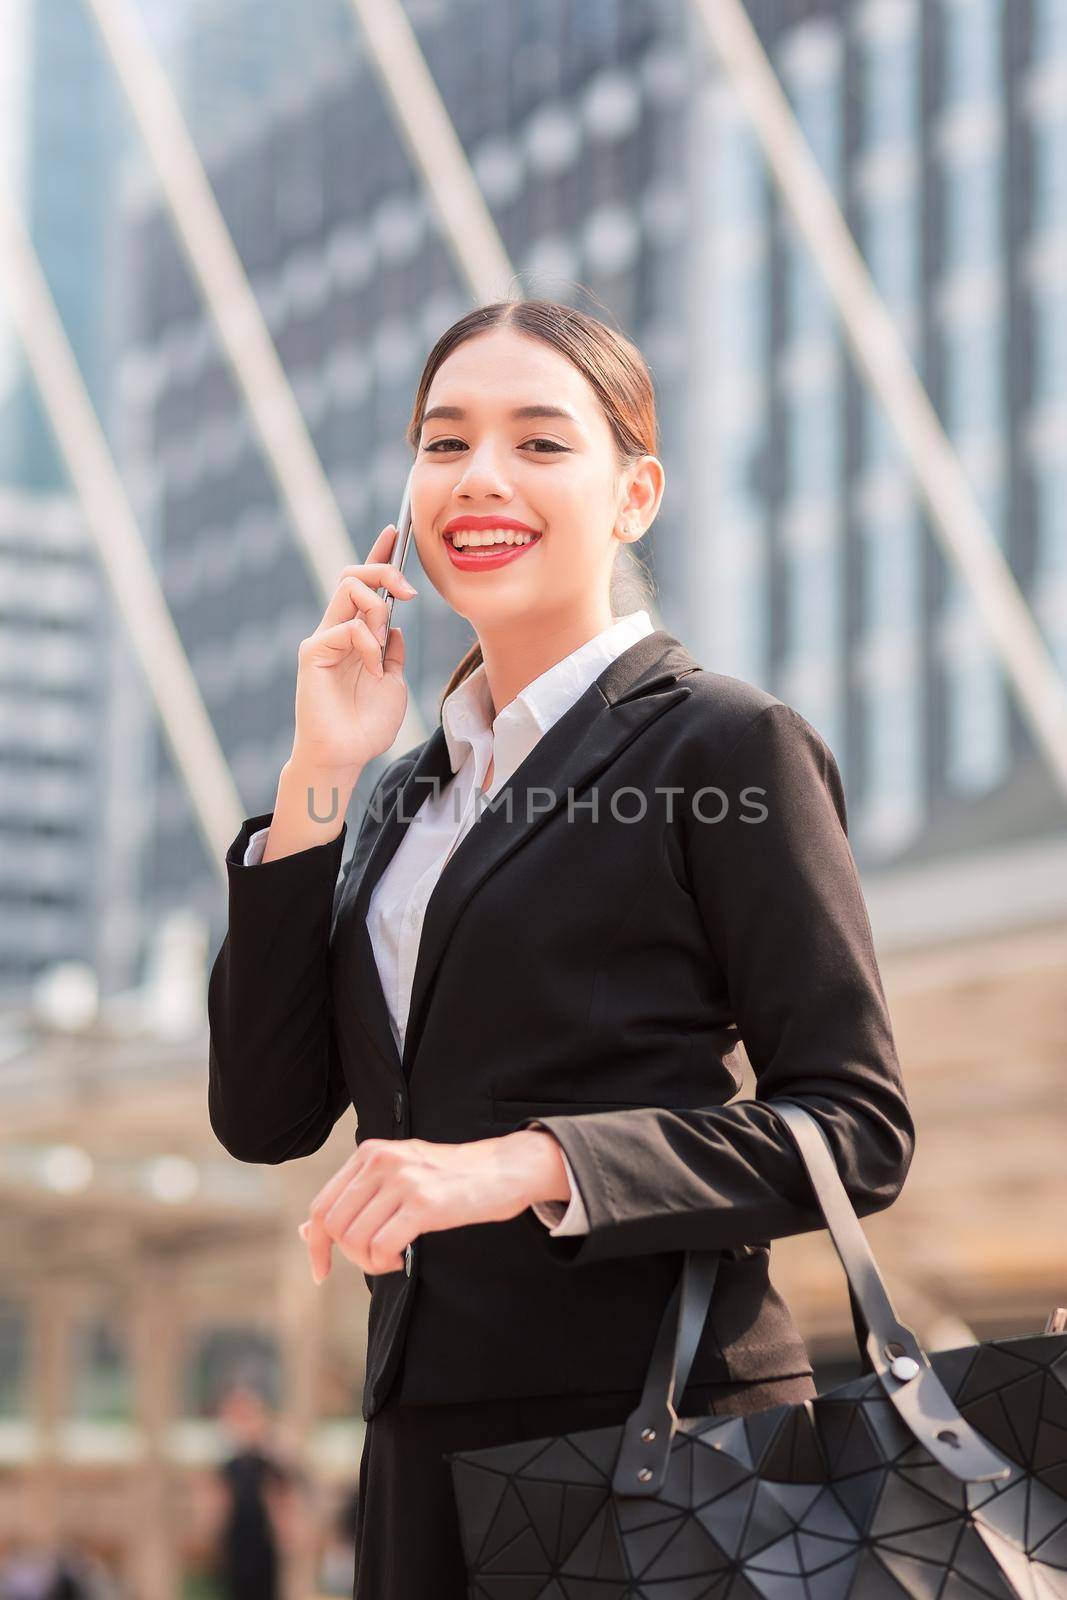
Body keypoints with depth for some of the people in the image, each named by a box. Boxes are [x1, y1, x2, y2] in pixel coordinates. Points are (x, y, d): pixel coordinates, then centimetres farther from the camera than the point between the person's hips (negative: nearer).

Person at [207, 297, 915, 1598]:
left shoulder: (726, 746, -4)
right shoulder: (412, 790, 15)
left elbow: (855, 1131, -10)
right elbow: (265, 1117, 7)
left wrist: (529, 1163, -21)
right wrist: (318, 782, 0)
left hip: (647, 1427, -6)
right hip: (425, 1454, 6)